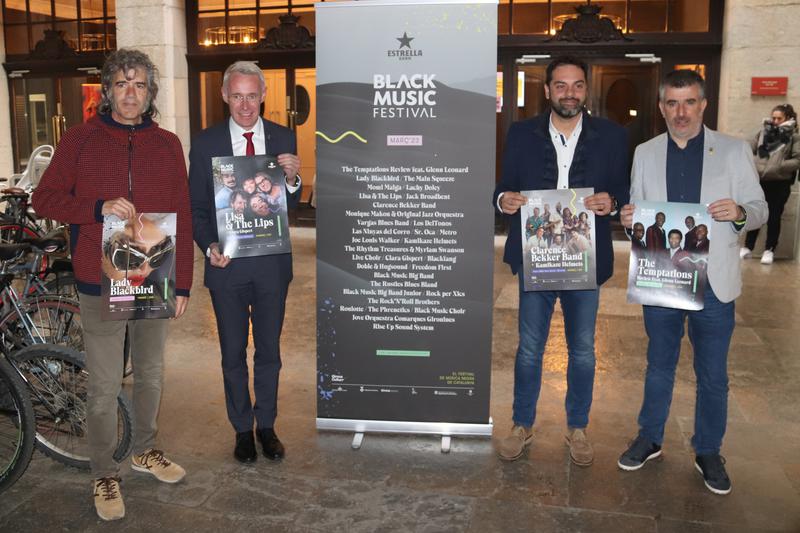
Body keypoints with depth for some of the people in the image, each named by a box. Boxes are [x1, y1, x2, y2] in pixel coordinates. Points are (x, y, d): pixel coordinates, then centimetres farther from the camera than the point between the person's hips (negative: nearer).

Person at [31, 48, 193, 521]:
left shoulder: (168, 145, 5)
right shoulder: (81, 139, 0)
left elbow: (182, 219, 5)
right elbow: (45, 199, 0)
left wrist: (183, 283, 2)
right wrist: (99, 208, -18)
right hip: (101, 285, -2)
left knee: (151, 374, 16)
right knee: (105, 386, 4)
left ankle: (145, 450, 38)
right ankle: (105, 475, 22)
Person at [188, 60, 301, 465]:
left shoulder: (283, 138, 0)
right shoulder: (206, 143, -2)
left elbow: (292, 204, 2)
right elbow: (196, 206, 0)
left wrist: (292, 180, -20)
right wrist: (209, 247, -15)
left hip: (272, 263, 1)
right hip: (227, 263, 0)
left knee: (269, 350, 13)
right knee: (233, 353, 12)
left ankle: (266, 426, 31)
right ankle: (242, 429, 30)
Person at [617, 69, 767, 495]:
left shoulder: (734, 151, 0)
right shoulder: (645, 154, 5)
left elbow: (759, 209, 1)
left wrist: (740, 213, -22)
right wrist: (629, 218, -14)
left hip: (713, 282, -1)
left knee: (713, 375, 9)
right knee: (659, 365, 16)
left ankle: (708, 452, 28)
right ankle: (650, 439, 33)